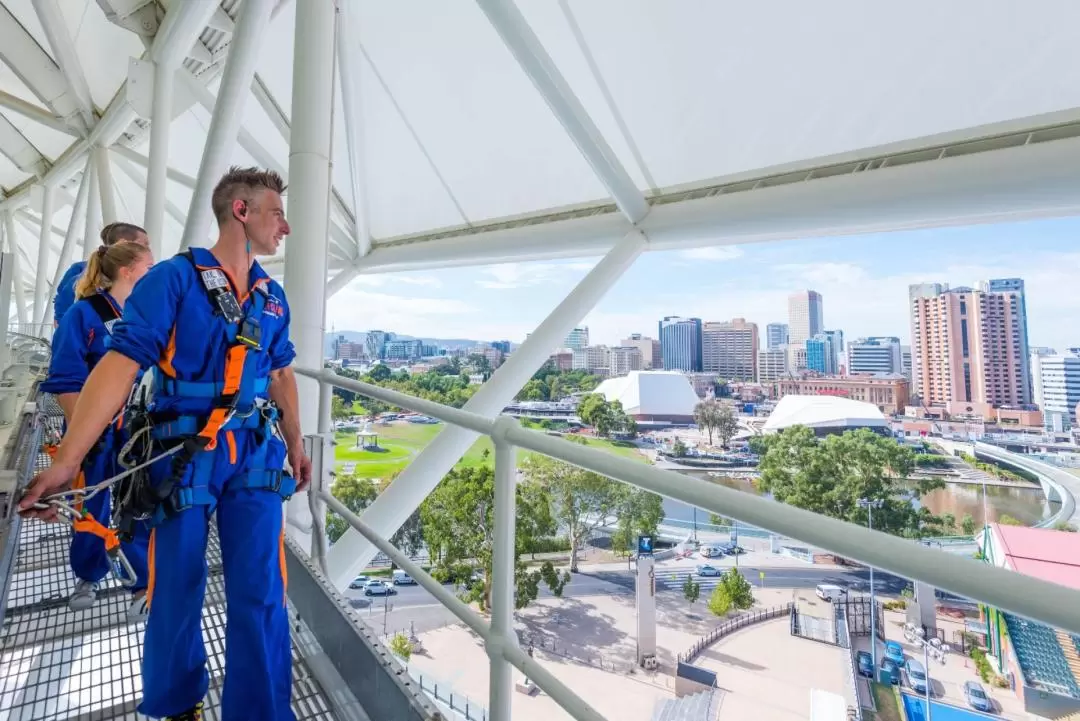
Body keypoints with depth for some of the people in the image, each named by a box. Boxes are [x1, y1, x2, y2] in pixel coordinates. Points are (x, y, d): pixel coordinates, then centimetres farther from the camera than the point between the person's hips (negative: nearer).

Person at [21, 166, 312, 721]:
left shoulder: (271, 296, 8)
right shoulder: (174, 277, -8)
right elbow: (121, 364, -16)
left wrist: (295, 444, 17)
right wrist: (65, 461, -21)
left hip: (256, 456, 4)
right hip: (183, 454, -3)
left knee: (260, 595, 5)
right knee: (177, 592, 13)